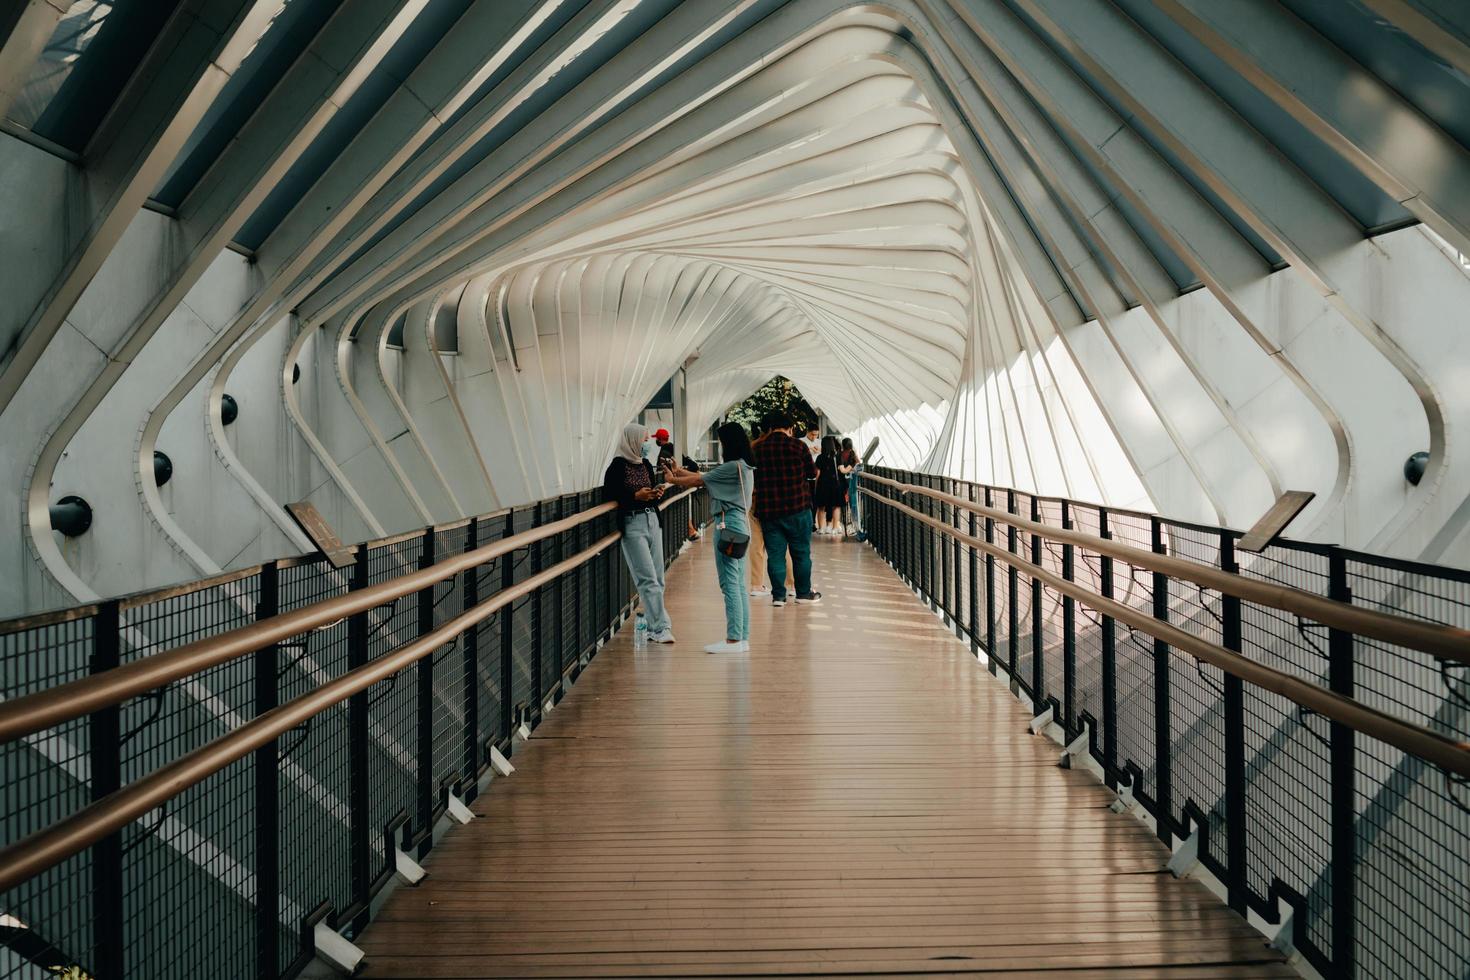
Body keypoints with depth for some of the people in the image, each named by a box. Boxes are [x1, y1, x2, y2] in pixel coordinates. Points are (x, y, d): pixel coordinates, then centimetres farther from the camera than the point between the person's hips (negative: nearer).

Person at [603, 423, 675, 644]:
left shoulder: (646, 464, 14)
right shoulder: (618, 466, -7)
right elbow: (608, 496, -8)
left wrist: (657, 493, 2)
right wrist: (636, 496, -16)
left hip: (652, 521, 7)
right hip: (633, 524, -7)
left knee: (657, 578, 7)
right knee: (648, 579, -9)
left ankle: (655, 625, 14)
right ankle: (660, 628, -7)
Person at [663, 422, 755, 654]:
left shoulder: (732, 467, -15)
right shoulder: (744, 467, 15)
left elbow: (699, 480, -8)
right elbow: (705, 478, 19)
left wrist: (673, 479, 8)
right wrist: (679, 470, 23)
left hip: (728, 525, -10)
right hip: (740, 524, 10)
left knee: (730, 584, -7)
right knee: (739, 585, 10)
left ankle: (734, 639, -5)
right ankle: (742, 638, 13)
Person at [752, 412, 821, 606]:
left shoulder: (758, 449, 2)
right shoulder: (798, 446, -5)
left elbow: (754, 478, 9)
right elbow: (812, 473, 4)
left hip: (768, 510, 2)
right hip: (797, 508, -2)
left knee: (775, 554, 6)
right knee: (801, 552, 10)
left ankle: (778, 595, 7)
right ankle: (804, 593, 18)